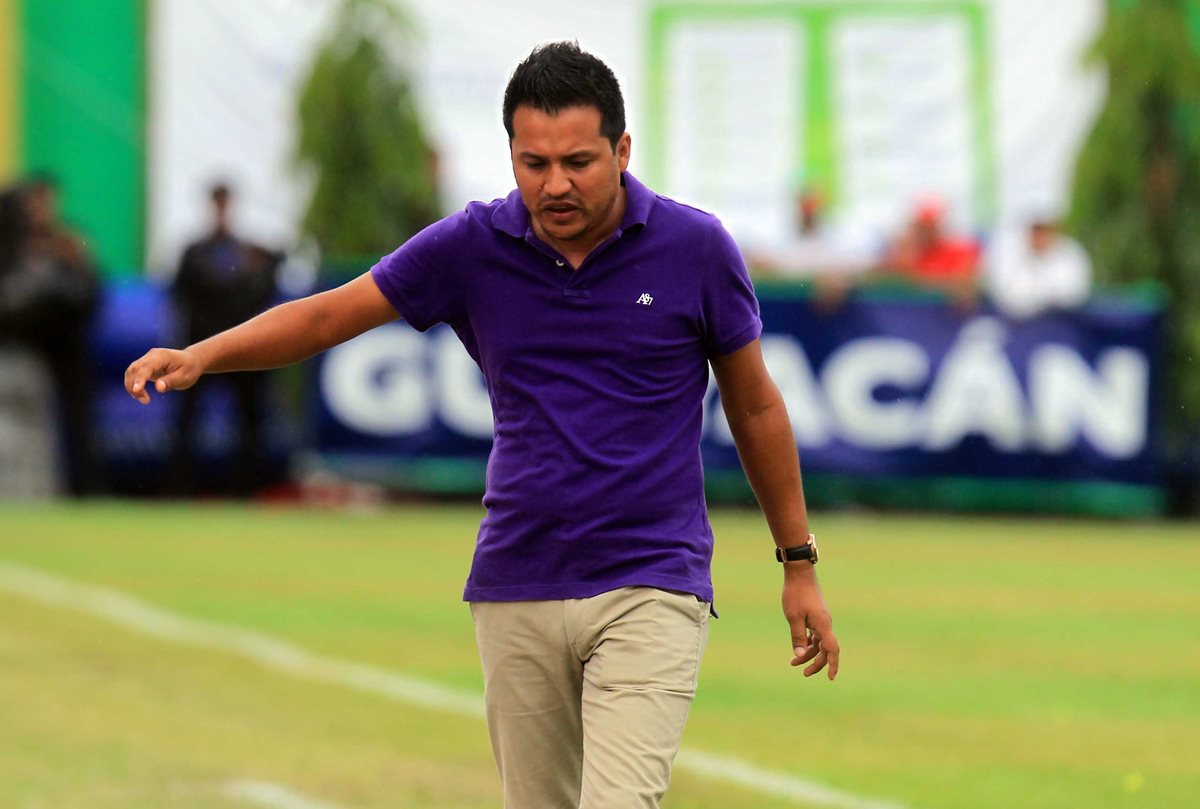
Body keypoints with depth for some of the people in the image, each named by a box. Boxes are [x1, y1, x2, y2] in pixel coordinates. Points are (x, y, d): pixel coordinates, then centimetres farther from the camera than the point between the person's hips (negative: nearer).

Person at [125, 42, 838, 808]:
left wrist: (800, 564, 9)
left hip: (649, 592, -3)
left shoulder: (696, 248, -6)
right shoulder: (471, 246, -1)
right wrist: (201, 355, -13)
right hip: (516, 594, 3)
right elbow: (327, 315, 4)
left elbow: (756, 405, 6)